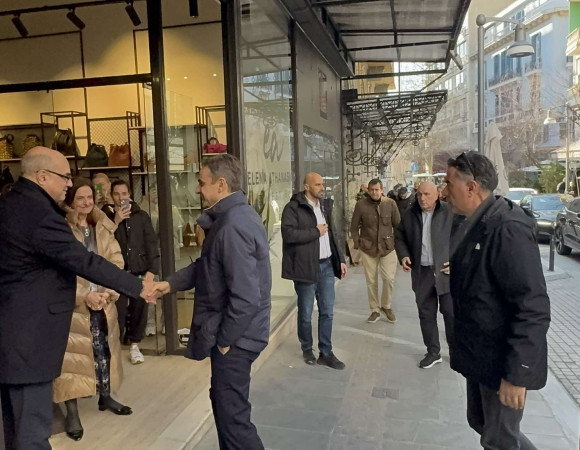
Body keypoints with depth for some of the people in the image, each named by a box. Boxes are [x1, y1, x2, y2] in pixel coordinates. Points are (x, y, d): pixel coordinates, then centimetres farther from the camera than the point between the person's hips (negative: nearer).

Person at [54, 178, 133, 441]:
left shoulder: (103, 229, 6)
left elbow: (116, 263, 4)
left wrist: (107, 292, -10)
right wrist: (85, 296, -18)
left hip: (103, 302, 5)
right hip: (73, 304, -5)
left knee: (104, 350, 14)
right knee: (73, 354, 2)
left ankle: (105, 397, 31)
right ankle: (72, 412, 14)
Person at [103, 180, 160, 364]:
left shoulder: (141, 216, 7)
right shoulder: (105, 216, 4)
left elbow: (151, 243, 4)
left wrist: (151, 269, -5)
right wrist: (116, 222, -14)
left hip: (139, 269, 1)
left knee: (139, 306, 3)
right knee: (119, 309, -6)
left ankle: (134, 345, 20)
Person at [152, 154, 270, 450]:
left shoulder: (232, 226, -27)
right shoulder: (235, 215, 8)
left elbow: (246, 297, -29)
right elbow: (206, 266, 16)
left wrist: (225, 339, -17)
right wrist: (171, 283, 7)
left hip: (234, 337, -10)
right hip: (232, 332, 10)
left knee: (232, 414, 4)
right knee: (223, 402, 24)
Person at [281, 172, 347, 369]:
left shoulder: (325, 205, 13)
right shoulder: (293, 208, -10)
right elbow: (288, 234, -24)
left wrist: (341, 259, 12)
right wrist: (315, 231, -15)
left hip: (326, 265, 6)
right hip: (306, 267, -6)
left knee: (327, 312, 10)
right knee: (306, 313, 9)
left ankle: (326, 353, 22)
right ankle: (307, 349, 29)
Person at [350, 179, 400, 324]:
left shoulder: (390, 203, -5)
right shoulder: (361, 205, -6)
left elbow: (397, 225, 3)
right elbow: (354, 227, 3)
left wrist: (396, 243, -1)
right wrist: (358, 244, -2)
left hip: (388, 247, 0)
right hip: (368, 248, 0)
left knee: (389, 279, -5)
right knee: (371, 281, 7)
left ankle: (386, 306, 20)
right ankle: (375, 310, 23)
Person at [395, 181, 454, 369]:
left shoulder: (451, 212, -8)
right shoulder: (409, 215, 5)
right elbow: (399, 237, 14)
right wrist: (403, 256, -2)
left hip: (446, 271, -4)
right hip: (421, 272, 4)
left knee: (451, 313, 4)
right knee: (426, 314, 10)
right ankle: (433, 352, 24)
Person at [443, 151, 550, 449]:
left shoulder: (507, 227, -25)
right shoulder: (476, 223, 4)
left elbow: (533, 309, -27)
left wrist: (516, 374, -24)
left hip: (502, 360, -9)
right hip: (480, 355, 9)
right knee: (480, 423, 23)